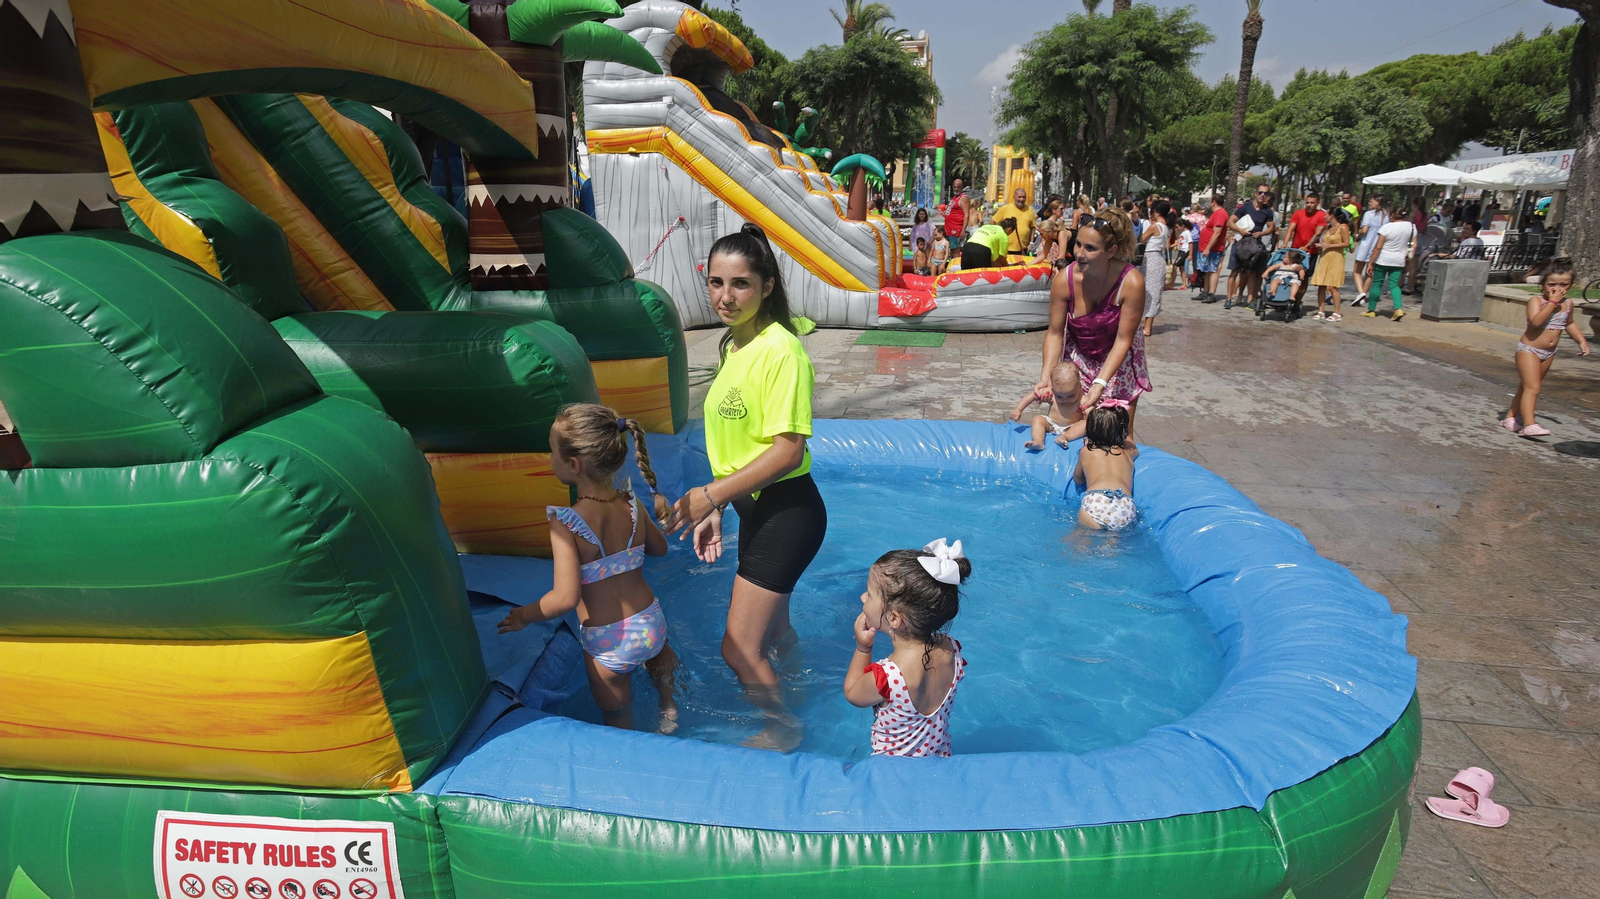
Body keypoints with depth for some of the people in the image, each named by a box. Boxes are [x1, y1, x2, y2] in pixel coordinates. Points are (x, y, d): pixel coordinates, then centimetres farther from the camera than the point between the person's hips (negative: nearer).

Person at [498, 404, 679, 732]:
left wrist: (525, 615, -9)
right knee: (657, 656, 41)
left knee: (619, 724, 22)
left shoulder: (565, 523, -24)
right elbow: (659, 548, 10)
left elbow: (566, 598, -27)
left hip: (607, 645, -4)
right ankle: (669, 708, 59)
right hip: (652, 625, 5)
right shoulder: (632, 506, -9)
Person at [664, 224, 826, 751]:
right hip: (757, 508, 9)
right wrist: (715, 508, 8)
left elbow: (788, 450, -24)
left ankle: (782, 728, 27)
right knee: (773, 629, 27)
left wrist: (710, 495, -20)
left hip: (786, 511, -9)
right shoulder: (735, 345, 6)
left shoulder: (780, 350, -21)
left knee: (738, 650, 1)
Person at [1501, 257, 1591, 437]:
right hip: (1528, 350, -7)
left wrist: (1581, 341, 18)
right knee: (1531, 388, -16)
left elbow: (1569, 323, 25)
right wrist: (1552, 302, -29)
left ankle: (1511, 417, 26)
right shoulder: (1536, 301, -15)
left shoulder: (1568, 303, 5)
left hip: (1548, 354, 7)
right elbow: (1535, 321, -34)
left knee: (1527, 387, 15)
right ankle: (1529, 425, -23)